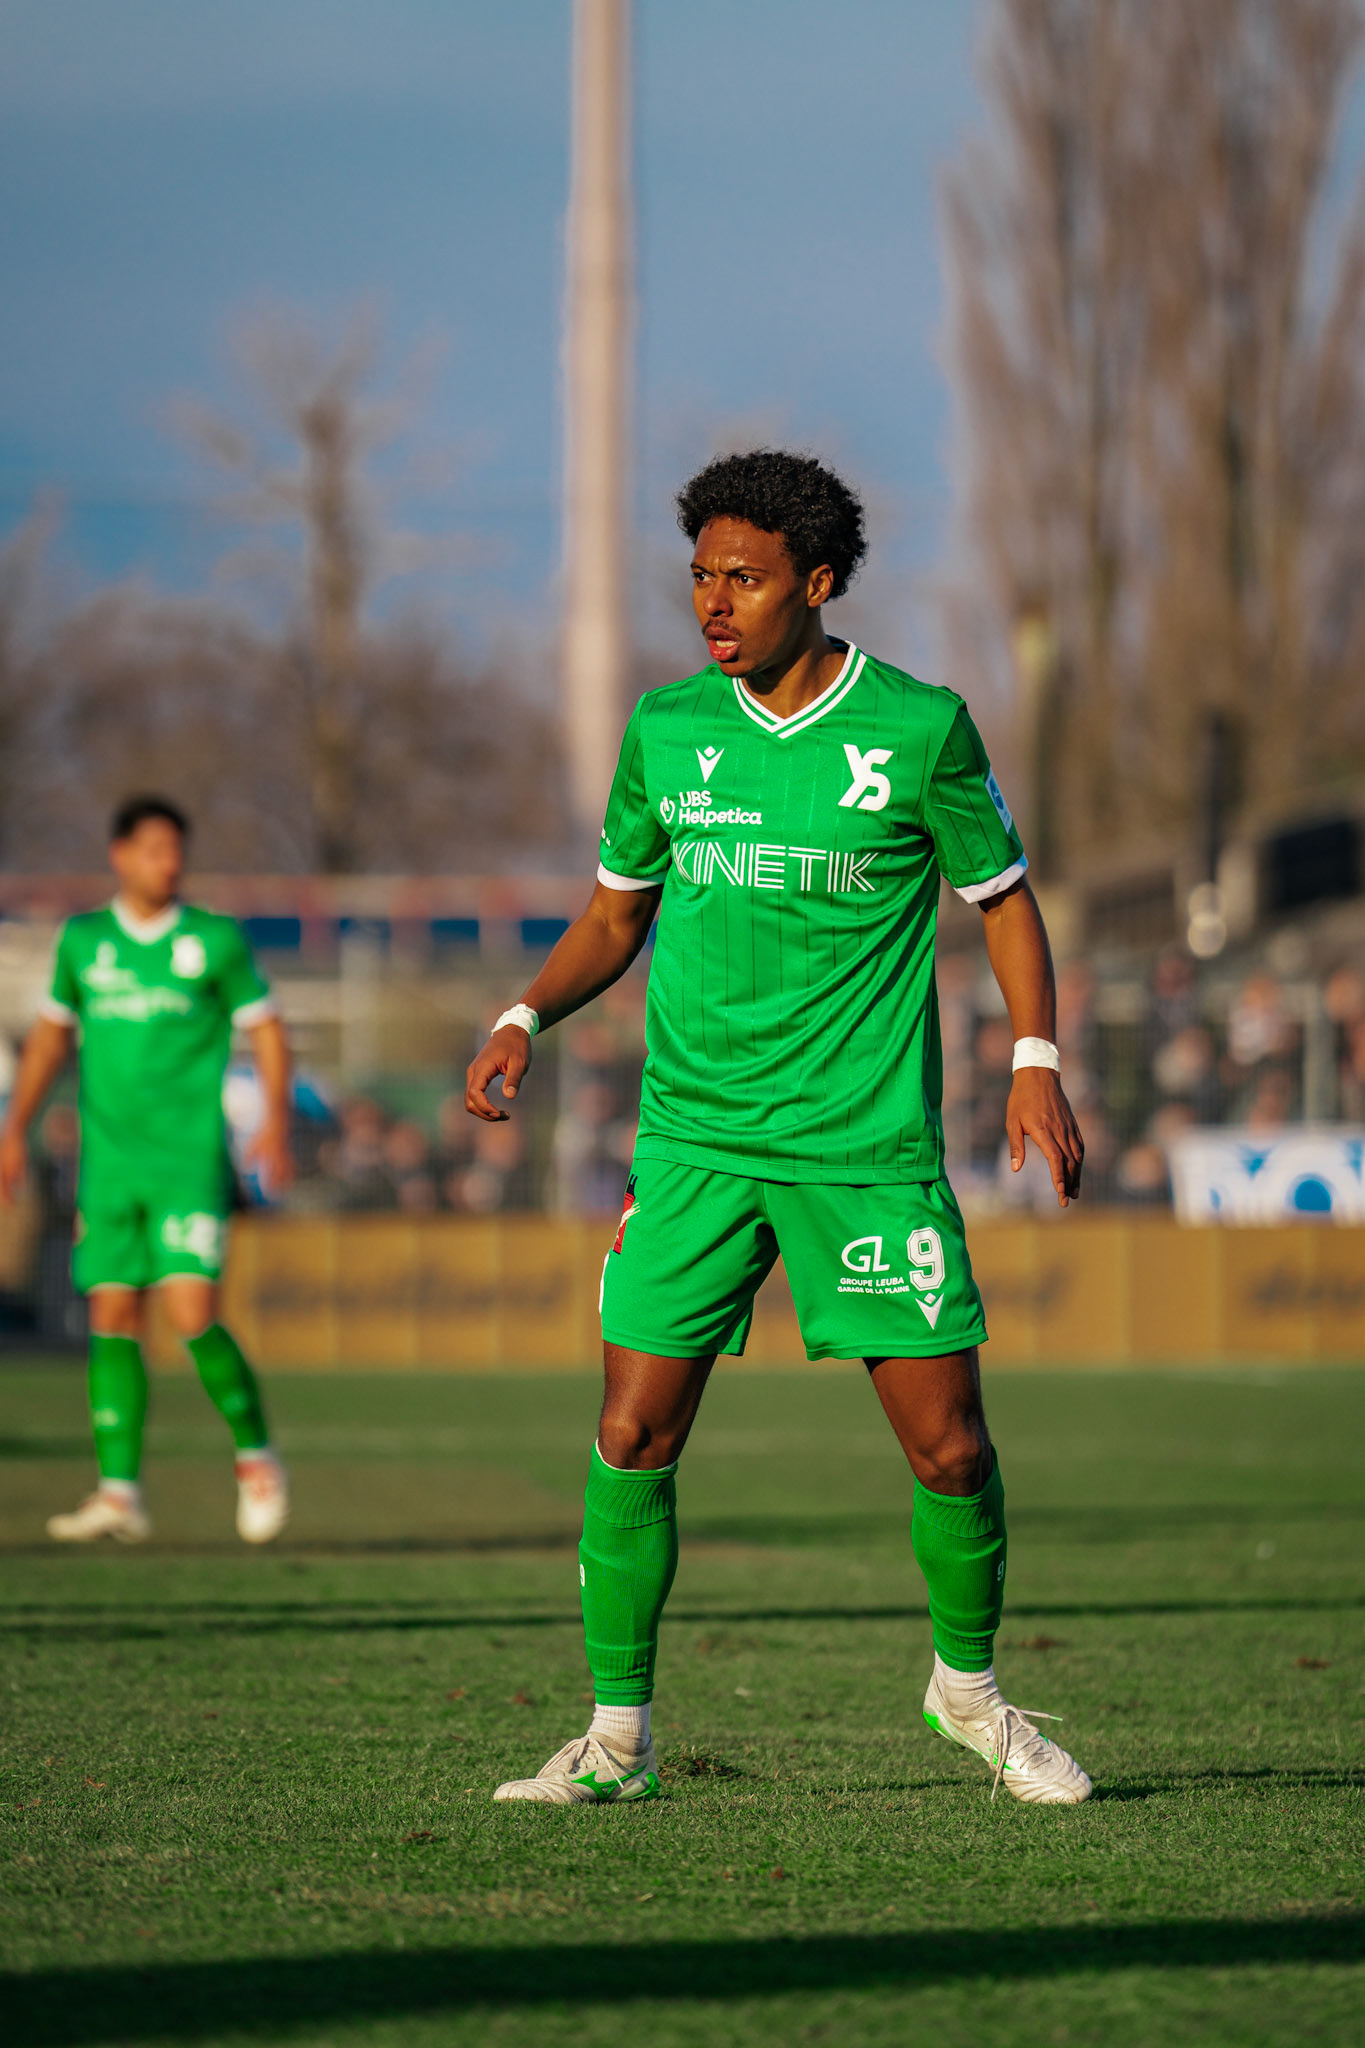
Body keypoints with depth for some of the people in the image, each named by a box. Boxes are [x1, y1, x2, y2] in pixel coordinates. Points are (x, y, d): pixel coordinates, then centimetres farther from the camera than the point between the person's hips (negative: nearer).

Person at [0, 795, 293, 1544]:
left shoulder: (216, 940, 1)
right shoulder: (82, 941, 9)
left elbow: (265, 1031, 6)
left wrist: (276, 1119, -7)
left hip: (191, 1161, -3)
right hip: (108, 1165, 3)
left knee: (191, 1314, -14)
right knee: (112, 1320, 0)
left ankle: (255, 1454, 7)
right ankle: (119, 1493, 1)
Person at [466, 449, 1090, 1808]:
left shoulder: (920, 727, -4)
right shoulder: (666, 729, 3)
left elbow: (1001, 896, 7)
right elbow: (618, 909, 15)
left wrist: (1035, 1059, -5)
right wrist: (526, 1019, -1)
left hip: (870, 1149, -2)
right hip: (694, 1139, 2)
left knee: (947, 1445, -1)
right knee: (632, 1438, -6)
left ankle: (969, 1687, 24)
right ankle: (616, 1735, 7)